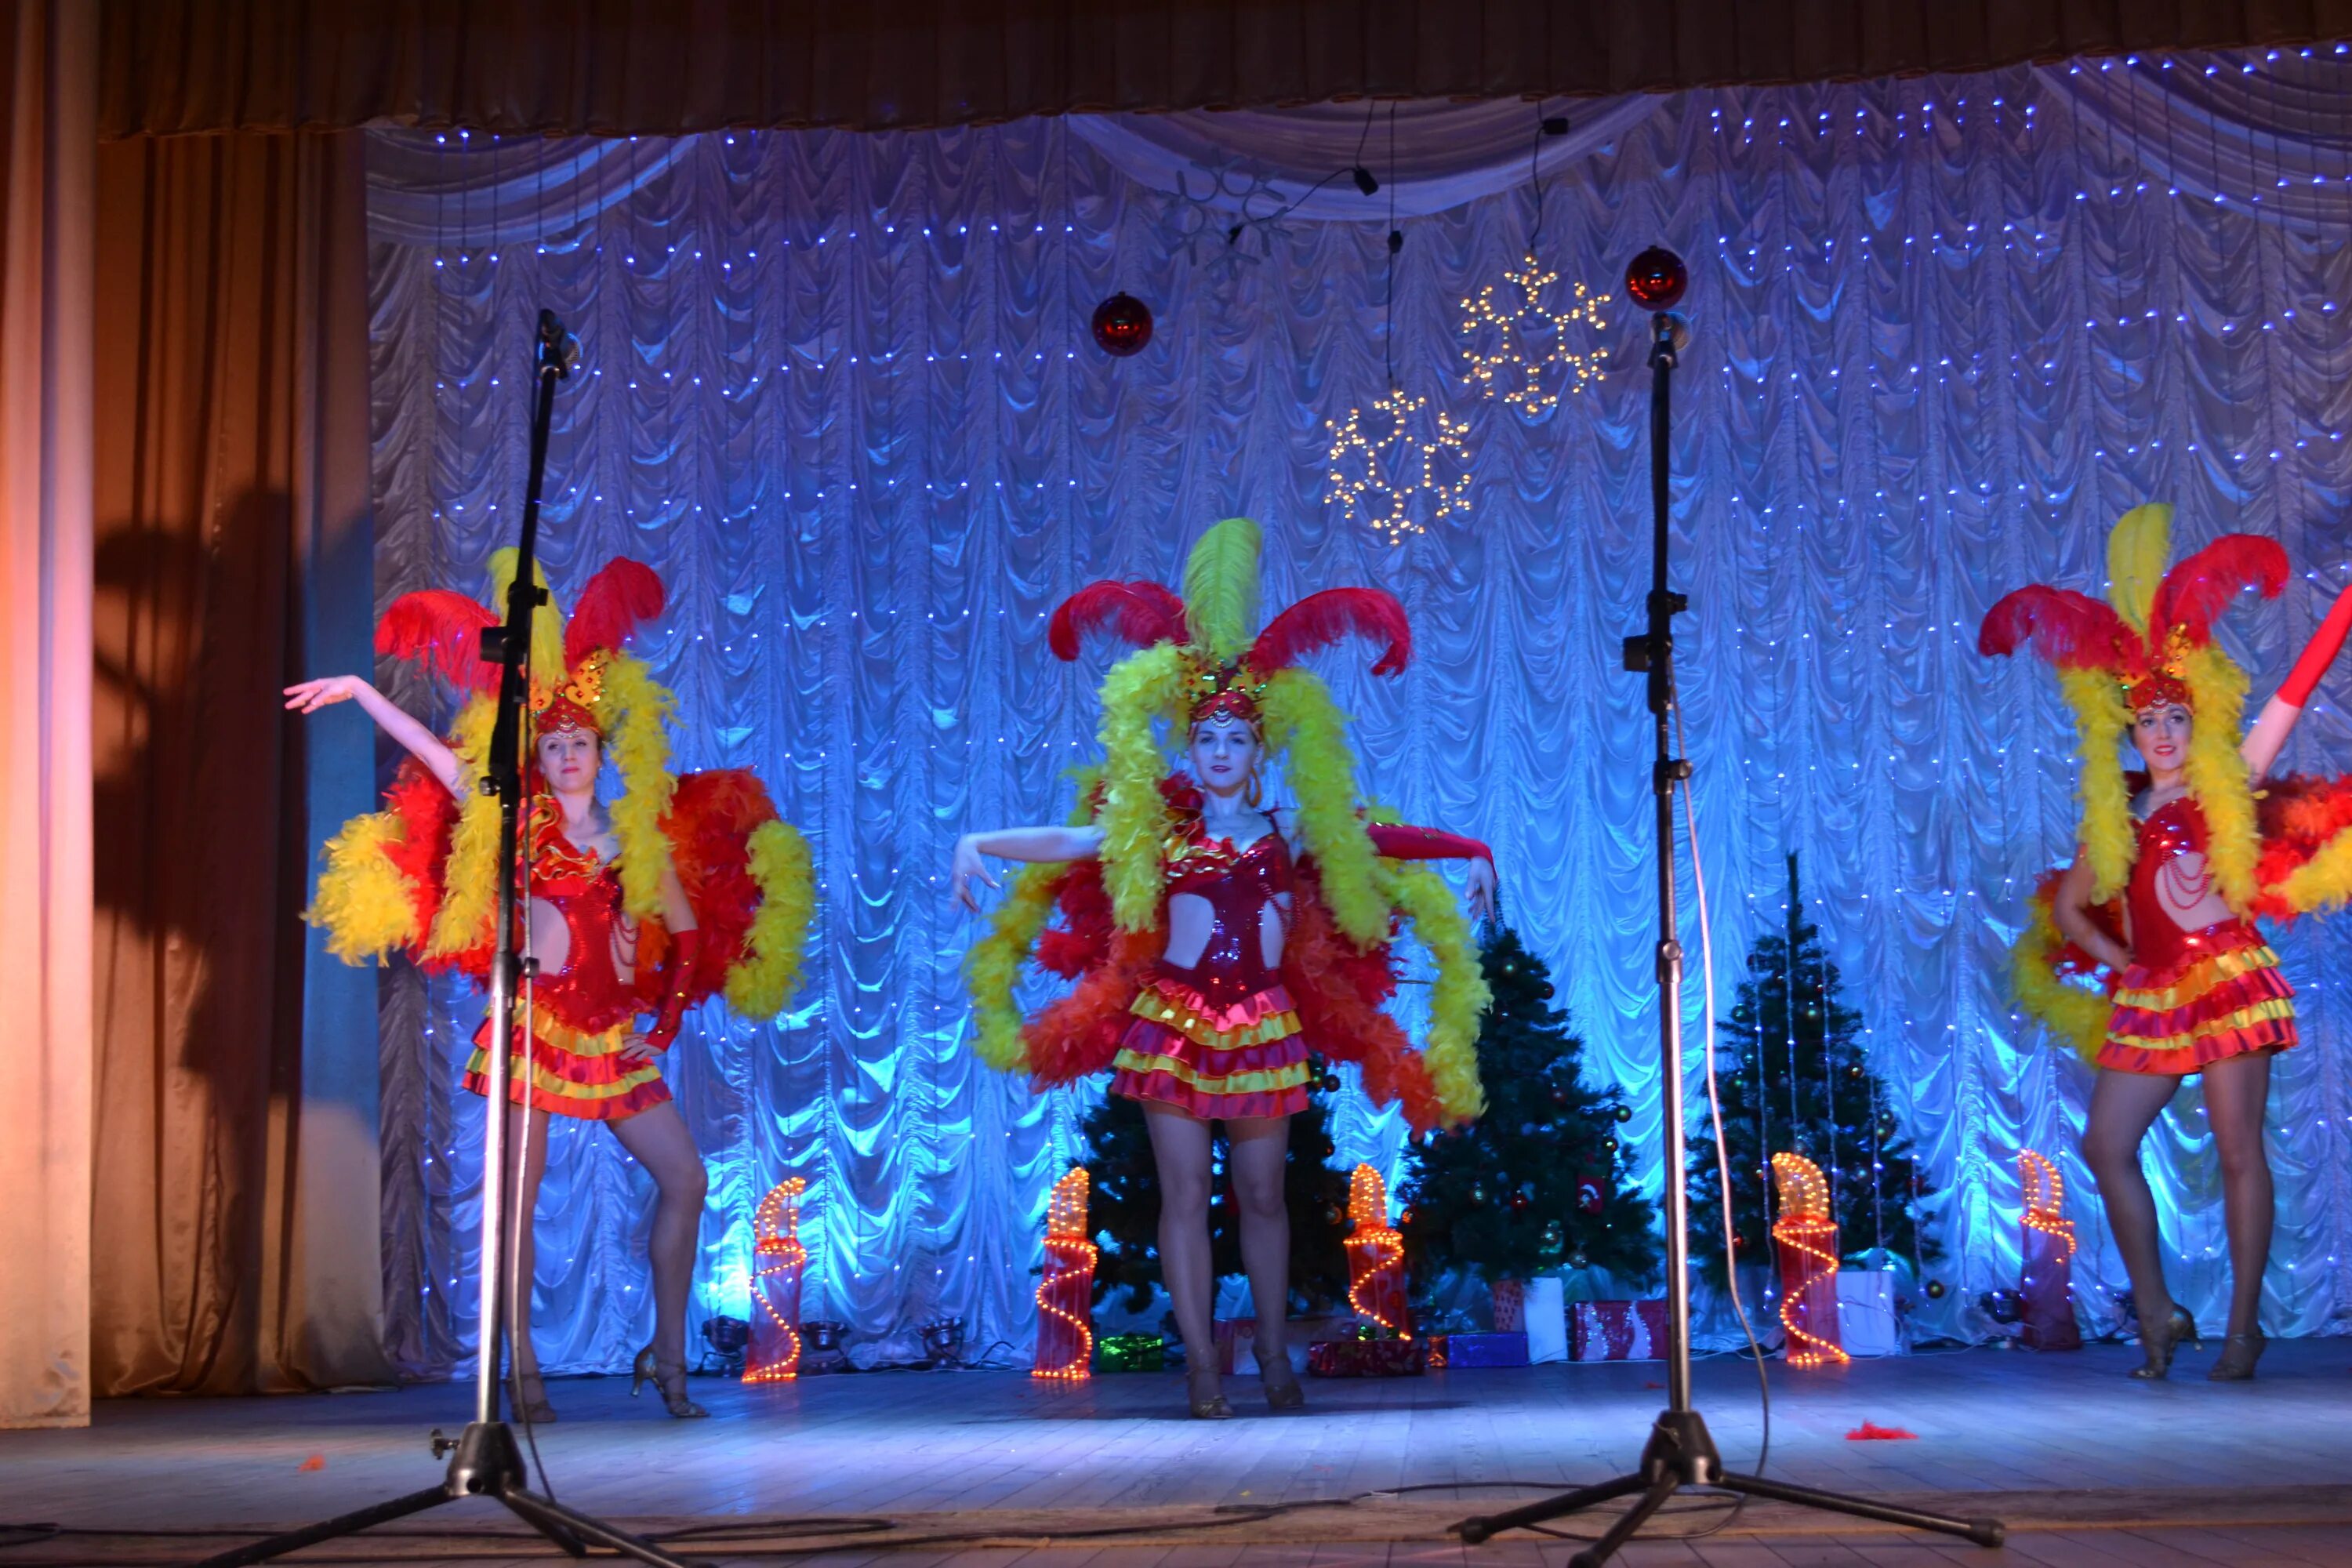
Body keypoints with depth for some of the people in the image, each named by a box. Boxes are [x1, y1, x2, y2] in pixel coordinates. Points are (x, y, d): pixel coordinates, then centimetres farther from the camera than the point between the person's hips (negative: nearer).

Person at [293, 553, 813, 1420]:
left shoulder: (637, 834, 8)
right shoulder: (518, 822, 1)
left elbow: (687, 932, 13)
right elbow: (441, 757, -5)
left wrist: (663, 1024, 11)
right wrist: (361, 692, -9)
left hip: (613, 1037, 4)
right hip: (536, 1022, -3)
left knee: (685, 1178, -1)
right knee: (518, 1199, -2)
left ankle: (668, 1355, 10)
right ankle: (523, 1368, 8)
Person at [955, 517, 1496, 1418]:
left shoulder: (1290, 831, 8)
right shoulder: (1156, 830, 5)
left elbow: (1377, 839, 14)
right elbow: (1067, 845, 0)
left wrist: (1472, 854, 12)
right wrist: (982, 845, -12)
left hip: (1263, 1028, 1)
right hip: (1171, 1026, -1)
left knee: (1262, 1195, 7)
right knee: (1185, 1194, -1)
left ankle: (1275, 1353, 21)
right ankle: (1201, 1364, 5)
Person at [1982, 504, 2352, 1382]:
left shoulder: (2230, 787, 3)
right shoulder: (2116, 816, 11)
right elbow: (2067, 906, 18)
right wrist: (2117, 958, 5)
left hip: (2228, 983, -4)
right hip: (2149, 998, 4)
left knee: (2238, 1149, -4)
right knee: (2106, 1146, -1)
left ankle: (2243, 1325, 5)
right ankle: (2156, 1312, 11)